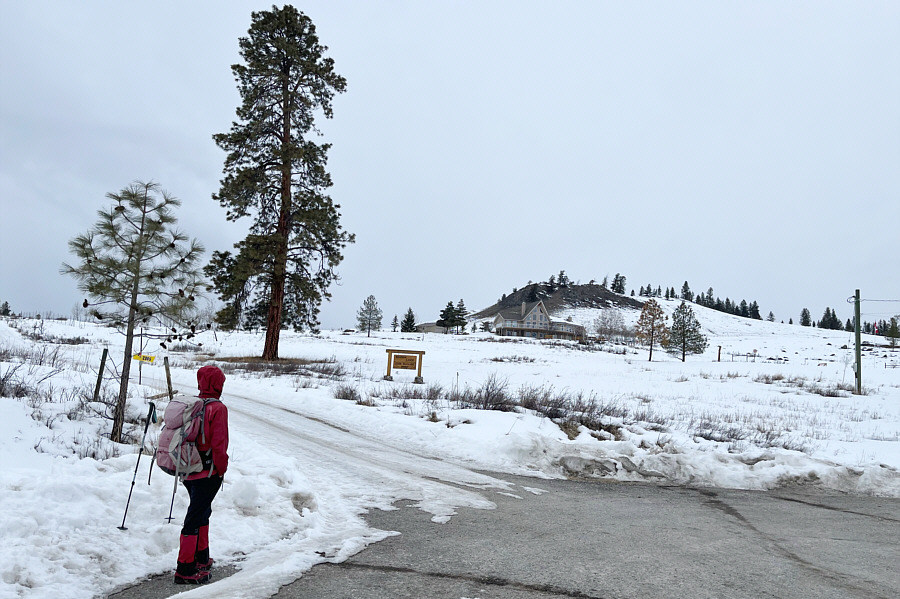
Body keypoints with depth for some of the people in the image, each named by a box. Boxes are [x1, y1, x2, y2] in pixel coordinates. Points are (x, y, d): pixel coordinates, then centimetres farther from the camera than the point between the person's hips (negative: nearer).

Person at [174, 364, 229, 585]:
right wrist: (222, 468, -6)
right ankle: (185, 569, 2)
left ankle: (201, 558, 35)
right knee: (195, 518, -2)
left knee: (202, 511, 22)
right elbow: (218, 443, -19)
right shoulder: (217, 408, -16)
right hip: (208, 472, -7)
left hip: (188, 471, 7)